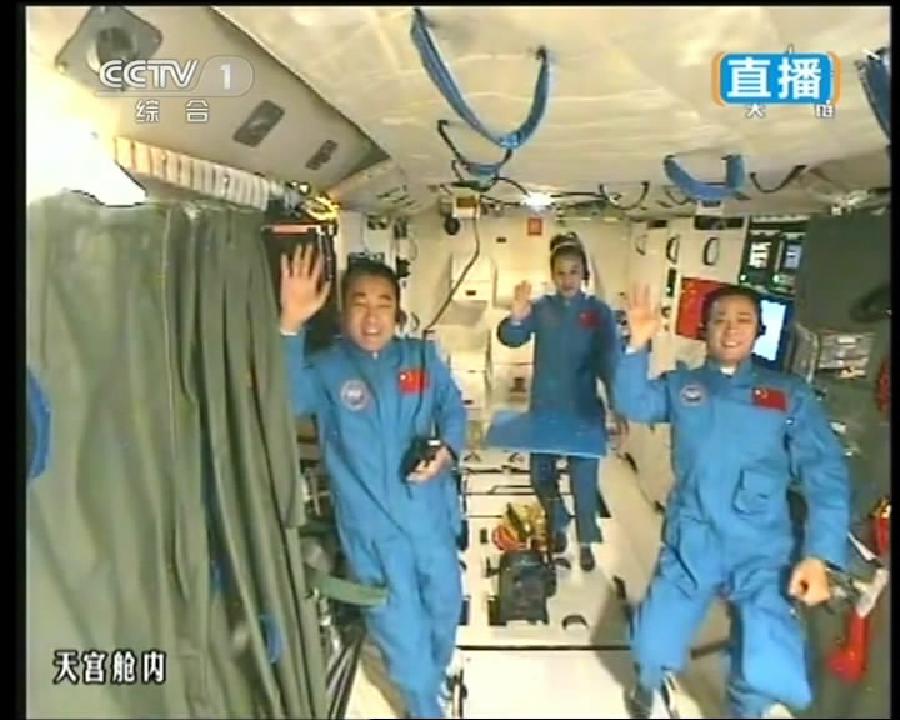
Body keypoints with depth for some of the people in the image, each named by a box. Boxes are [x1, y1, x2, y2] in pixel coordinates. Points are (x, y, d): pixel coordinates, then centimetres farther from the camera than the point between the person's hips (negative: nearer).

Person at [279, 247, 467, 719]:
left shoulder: (423, 357, -1)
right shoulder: (325, 369, -12)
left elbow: (453, 408, 7)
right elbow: (284, 398, -31)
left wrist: (448, 450, -13)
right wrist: (290, 327, -44)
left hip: (431, 512, 4)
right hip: (373, 526, -3)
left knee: (445, 605, 25)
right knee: (401, 630, 13)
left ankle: (436, 676, 58)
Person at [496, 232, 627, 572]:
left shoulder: (599, 311, -5)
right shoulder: (541, 308, -2)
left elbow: (610, 362, -10)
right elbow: (510, 339, -15)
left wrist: (617, 407, -21)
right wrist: (516, 318, -38)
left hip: (584, 411, -2)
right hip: (544, 408, 2)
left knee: (584, 478, 7)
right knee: (540, 474, 13)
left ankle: (586, 541, 28)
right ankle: (558, 525, 40)